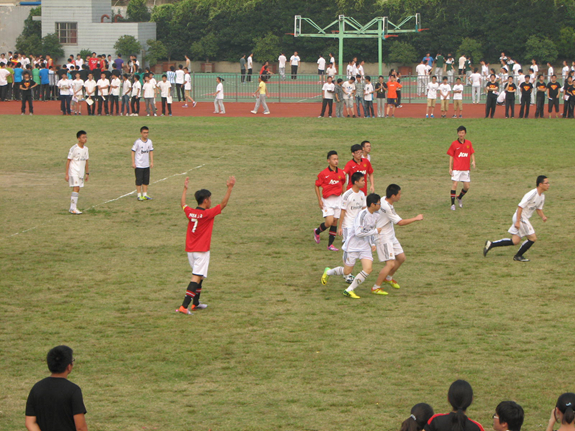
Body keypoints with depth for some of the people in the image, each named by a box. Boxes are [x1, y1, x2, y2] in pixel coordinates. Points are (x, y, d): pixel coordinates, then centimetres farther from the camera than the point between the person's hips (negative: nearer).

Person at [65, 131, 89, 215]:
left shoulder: (85, 149, 8)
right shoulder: (74, 149, -13)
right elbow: (68, 161, -11)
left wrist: (87, 173, 17)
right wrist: (66, 174, -13)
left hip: (81, 173, 7)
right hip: (74, 172, -7)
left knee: (78, 189, 7)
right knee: (76, 188, -15)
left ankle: (72, 208, 13)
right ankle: (73, 208, -16)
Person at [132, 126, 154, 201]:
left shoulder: (149, 141, 3)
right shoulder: (137, 142, -12)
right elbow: (133, 151, -8)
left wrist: (152, 162, 6)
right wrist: (133, 163, -11)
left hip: (146, 165, 5)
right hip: (138, 165, -5)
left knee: (146, 181, 9)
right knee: (139, 181, 0)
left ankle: (145, 195, 18)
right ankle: (139, 195, 8)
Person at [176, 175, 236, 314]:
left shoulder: (190, 212, 3)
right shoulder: (208, 214, -15)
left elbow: (183, 203, 24)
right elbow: (223, 204, -14)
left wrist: (185, 189, 35)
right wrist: (229, 188, -13)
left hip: (190, 250, 7)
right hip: (201, 251, -7)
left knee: (199, 276, 22)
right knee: (196, 278, -9)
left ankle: (195, 303, 30)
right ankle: (184, 306, -19)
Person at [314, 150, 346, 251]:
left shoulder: (341, 173, 2)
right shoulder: (323, 173, -11)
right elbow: (317, 186, -3)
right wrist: (319, 200, -9)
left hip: (338, 199, 4)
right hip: (327, 200, -4)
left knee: (335, 222, 4)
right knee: (329, 222, -15)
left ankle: (330, 244, 12)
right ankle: (317, 232, 16)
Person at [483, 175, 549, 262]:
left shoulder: (542, 196, 8)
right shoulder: (531, 194, -22)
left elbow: (539, 209, 20)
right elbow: (520, 206, -23)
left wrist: (543, 216, -1)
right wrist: (518, 222, -26)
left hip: (525, 219, 9)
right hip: (520, 218, -9)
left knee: (515, 241, 8)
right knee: (533, 238, -5)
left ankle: (490, 244, 12)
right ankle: (518, 256, 10)